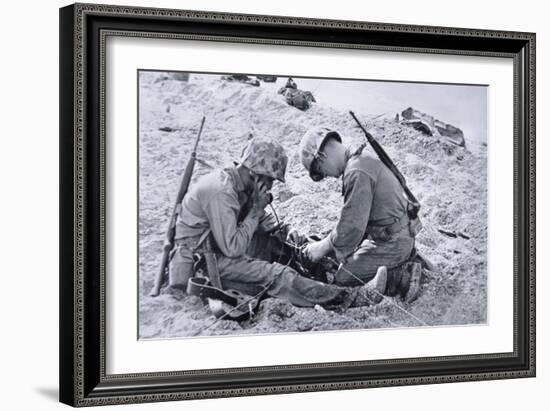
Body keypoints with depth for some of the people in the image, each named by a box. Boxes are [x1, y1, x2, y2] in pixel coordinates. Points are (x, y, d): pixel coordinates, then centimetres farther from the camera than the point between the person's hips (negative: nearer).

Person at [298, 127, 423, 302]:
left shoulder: (357, 173, -22)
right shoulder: (365, 160, 12)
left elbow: (352, 226, -23)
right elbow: (355, 218, 17)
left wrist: (323, 247, -10)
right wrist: (327, 243, 11)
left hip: (391, 245, -10)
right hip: (399, 239, 10)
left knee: (340, 282, -6)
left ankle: (401, 277, -9)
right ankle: (404, 263, 14)